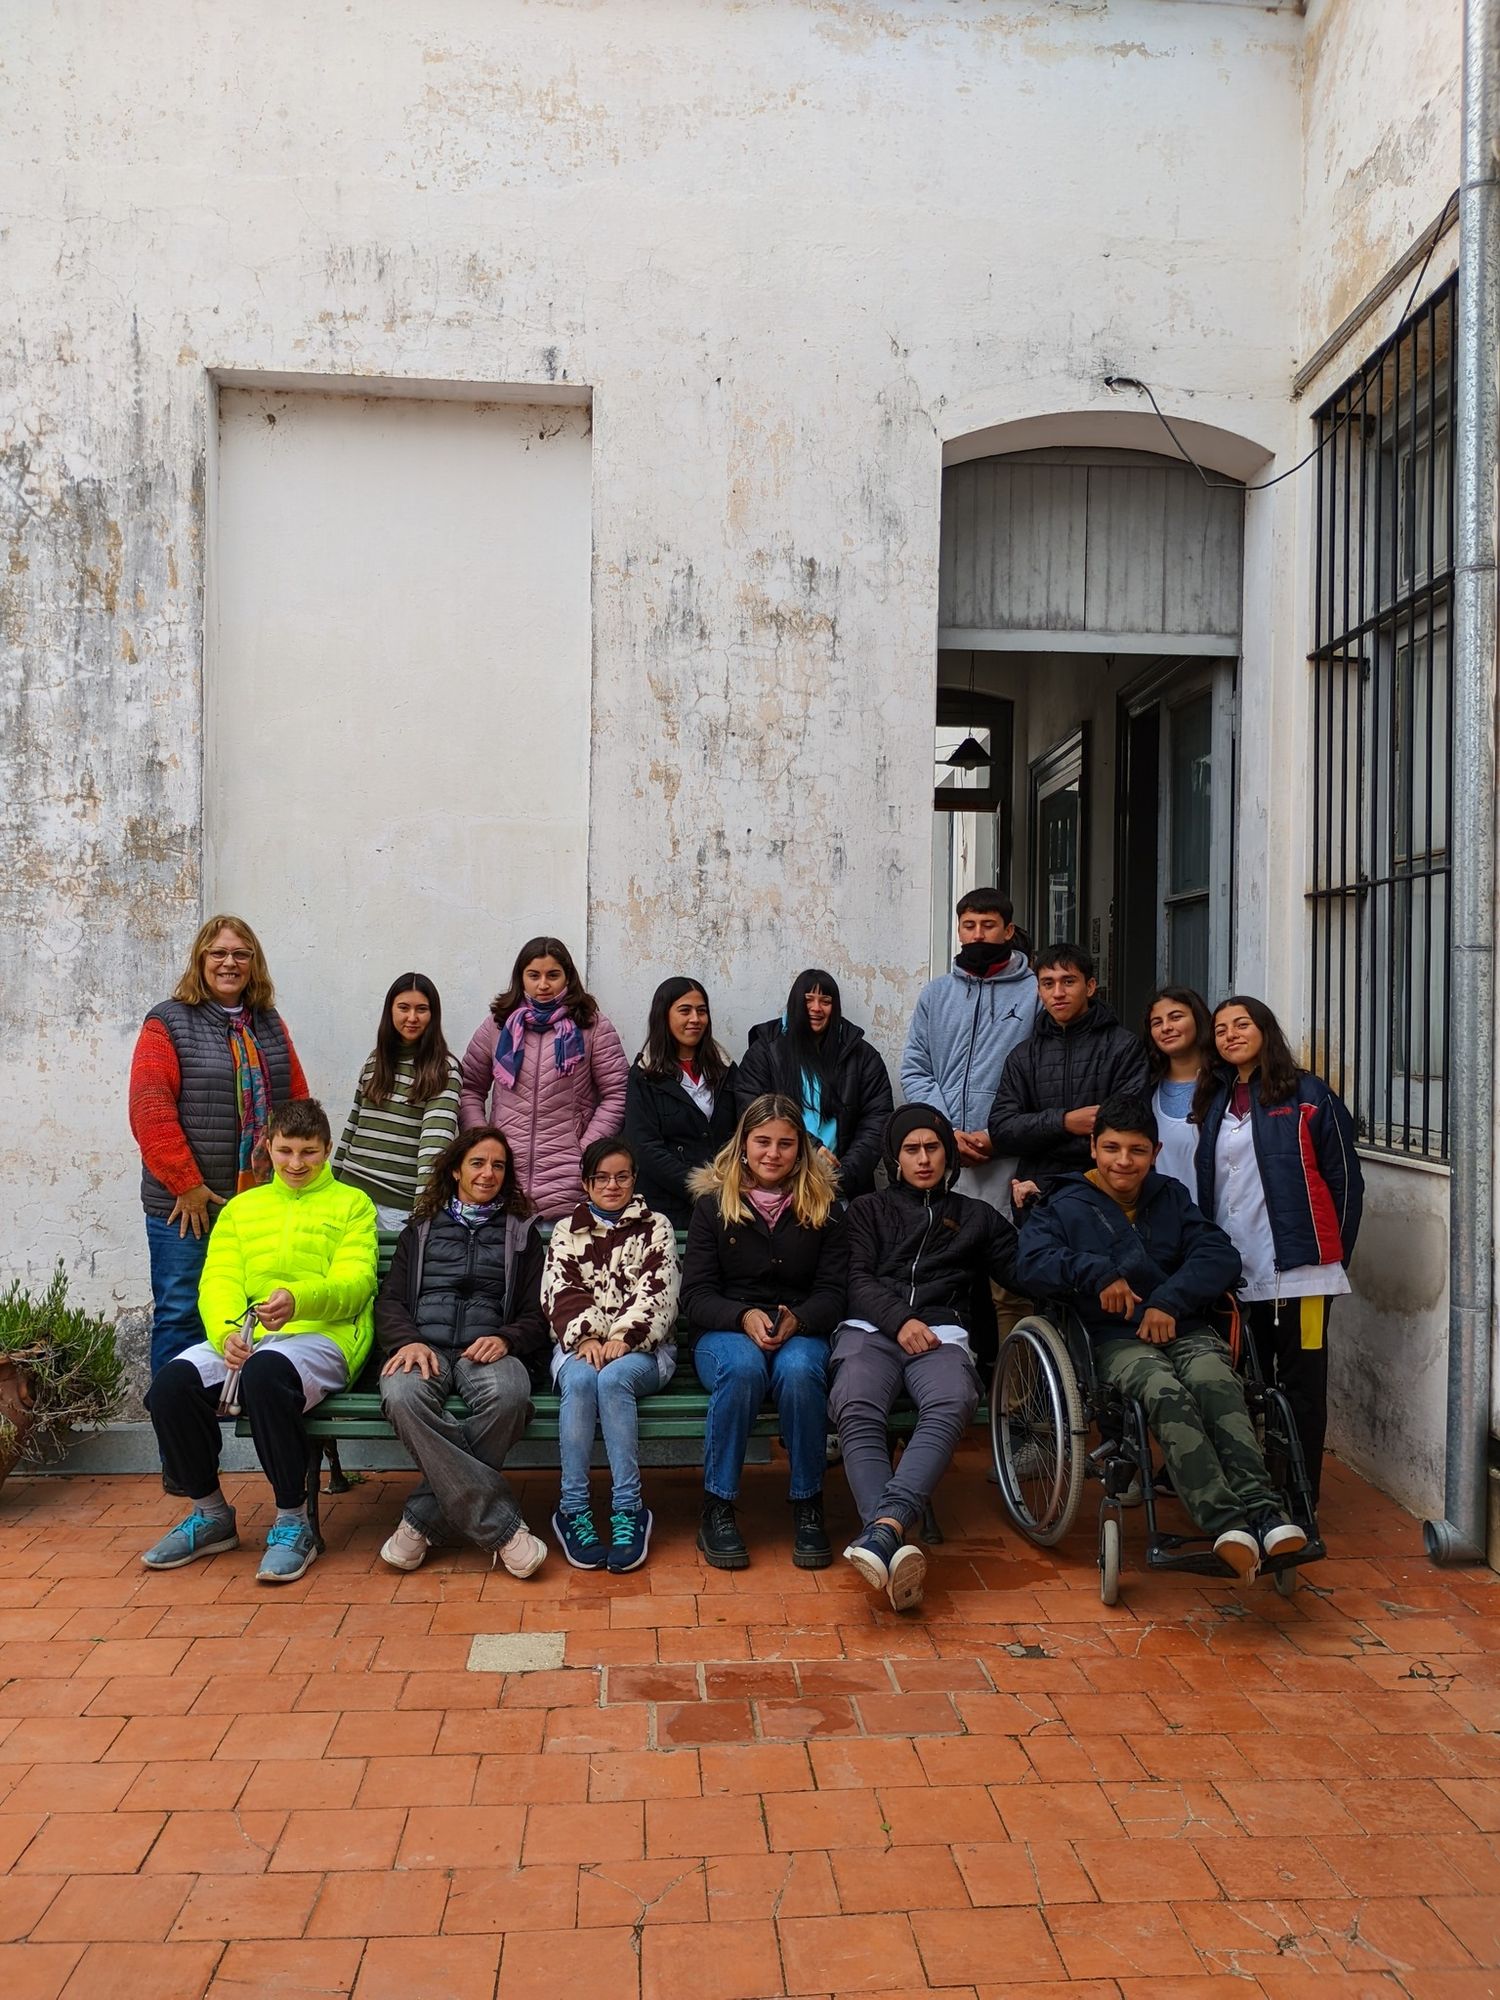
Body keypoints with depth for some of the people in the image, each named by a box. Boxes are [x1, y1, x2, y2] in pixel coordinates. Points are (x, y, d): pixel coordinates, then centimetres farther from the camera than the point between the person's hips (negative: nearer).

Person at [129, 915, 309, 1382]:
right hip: (188, 1204, -5)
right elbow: (150, 1112, -11)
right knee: (181, 1314, 2)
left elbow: (297, 1102, 14)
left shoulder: (270, 1025, 13)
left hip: (264, 1201, 5)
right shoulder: (168, 1024, -3)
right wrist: (187, 1185, -14)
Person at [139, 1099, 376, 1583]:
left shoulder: (352, 1204, 13)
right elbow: (219, 1280, 10)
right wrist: (227, 1332, -13)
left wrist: (300, 1299, -25)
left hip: (323, 1336, -4)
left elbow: (355, 1282, -2)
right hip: (244, 1338, 4)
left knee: (266, 1371, -37)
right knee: (171, 1380, -25)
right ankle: (211, 1515, -1)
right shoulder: (241, 1207, 25)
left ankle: (293, 1523, -20)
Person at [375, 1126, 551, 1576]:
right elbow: (389, 1301, 15)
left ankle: (424, 1517, -25)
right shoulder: (421, 1230, 25)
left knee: (508, 1394, -38)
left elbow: (536, 1314, 14)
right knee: (402, 1395, -37)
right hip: (425, 1347, 1)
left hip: (488, 1350, 0)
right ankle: (500, 1526, -34)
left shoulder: (522, 1231, 22)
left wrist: (506, 1339, -9)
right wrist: (408, 1340, -8)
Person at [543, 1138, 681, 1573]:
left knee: (614, 1378, -35)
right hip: (580, 1343, 1)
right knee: (580, 1379, -34)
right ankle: (573, 1506, -31)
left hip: (641, 1345, -1)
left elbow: (658, 1293, 1)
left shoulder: (656, 1227, 14)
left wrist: (623, 1339, -15)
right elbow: (561, 1292, 5)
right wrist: (586, 1337, -14)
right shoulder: (566, 1231, 19)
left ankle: (628, 1508, -33)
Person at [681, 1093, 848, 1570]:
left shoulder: (822, 1208, 8)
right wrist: (744, 1317, -20)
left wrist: (796, 1320, -19)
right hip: (725, 1333, 0)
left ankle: (808, 1506, -18)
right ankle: (717, 1508, -23)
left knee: (799, 1370, -35)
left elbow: (833, 1294, 3)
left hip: (801, 1332, 1)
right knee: (743, 1366, -36)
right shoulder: (713, 1204, 5)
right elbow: (695, 1297, -1)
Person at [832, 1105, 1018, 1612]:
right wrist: (900, 1320, -8)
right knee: (856, 1411, -36)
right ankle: (896, 1546, -51)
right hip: (871, 1328, 0)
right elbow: (858, 1280, 10)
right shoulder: (868, 1209, 26)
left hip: (942, 1333, 1)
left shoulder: (976, 1217, 30)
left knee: (952, 1405, -37)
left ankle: (884, 1527, -54)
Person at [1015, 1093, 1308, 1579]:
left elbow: (1221, 1257, 7)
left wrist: (1168, 1301, -8)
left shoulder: (1172, 1197, 21)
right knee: (1166, 1392, -34)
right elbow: (1032, 1265, -4)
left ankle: (1265, 1513, -43)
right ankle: (1228, 1525, -45)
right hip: (1115, 1339, -2)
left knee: (1215, 1379, -32)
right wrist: (1098, 1273, -17)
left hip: (1183, 1327, 2)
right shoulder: (1064, 1206, 13)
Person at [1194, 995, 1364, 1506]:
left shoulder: (1309, 1095, -1)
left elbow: (1345, 1180, -1)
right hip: (1233, 1271, 5)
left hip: (1296, 1270, -5)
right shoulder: (1214, 1101, 15)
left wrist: (1334, 1255, -3)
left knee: (1300, 1386, 2)